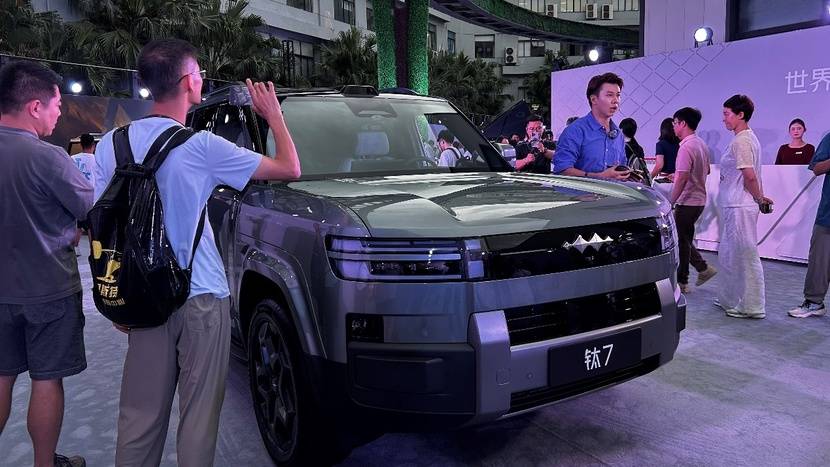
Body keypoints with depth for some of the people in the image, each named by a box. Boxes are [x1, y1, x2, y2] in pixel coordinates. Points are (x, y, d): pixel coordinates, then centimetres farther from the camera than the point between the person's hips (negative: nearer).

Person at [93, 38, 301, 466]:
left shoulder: (111, 143, 2)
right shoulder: (200, 146, -14)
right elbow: (289, 169, -6)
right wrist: (273, 115, 10)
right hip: (200, 298, -5)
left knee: (139, 412, 15)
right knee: (199, 414, 8)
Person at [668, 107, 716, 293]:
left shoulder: (686, 146, -19)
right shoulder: (701, 144, 10)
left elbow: (682, 178, -25)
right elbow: (706, 170, 22)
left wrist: (670, 202, -21)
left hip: (687, 201, -9)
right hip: (699, 199, 9)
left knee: (682, 240, 1)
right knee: (685, 238, 20)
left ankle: (682, 282, 10)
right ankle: (703, 268, 19)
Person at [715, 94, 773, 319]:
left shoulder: (741, 141, -16)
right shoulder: (748, 137, 16)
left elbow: (749, 176, -22)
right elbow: (753, 175, 17)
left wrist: (759, 198, -9)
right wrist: (760, 197, 14)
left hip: (740, 208, -11)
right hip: (734, 207, 11)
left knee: (745, 256, -2)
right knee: (728, 255, 18)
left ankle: (751, 307, 7)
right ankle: (730, 300, 29)